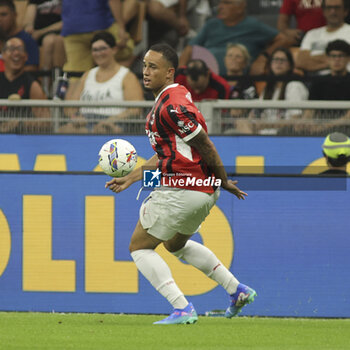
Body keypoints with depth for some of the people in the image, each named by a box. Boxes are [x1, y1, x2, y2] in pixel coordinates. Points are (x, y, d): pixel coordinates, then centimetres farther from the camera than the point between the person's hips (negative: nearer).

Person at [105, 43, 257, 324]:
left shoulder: (172, 106, -20)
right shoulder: (168, 100, 13)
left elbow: (205, 146, -18)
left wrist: (223, 181, -8)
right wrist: (131, 178, 16)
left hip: (182, 189, -11)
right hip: (203, 190, 11)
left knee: (140, 247, 0)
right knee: (175, 243, 31)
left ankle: (182, 309, -8)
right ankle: (238, 290, 29)